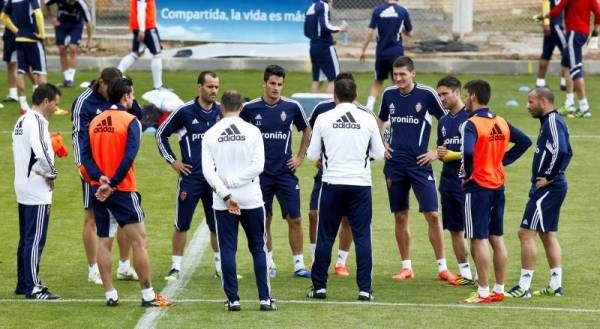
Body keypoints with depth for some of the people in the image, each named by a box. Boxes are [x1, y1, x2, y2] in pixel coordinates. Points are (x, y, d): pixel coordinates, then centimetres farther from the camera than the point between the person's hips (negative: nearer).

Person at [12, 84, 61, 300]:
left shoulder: (22, 121, 15)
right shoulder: (37, 122, -15)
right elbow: (41, 153, -27)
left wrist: (45, 172, 4)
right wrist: (51, 174, -10)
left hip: (23, 188, 10)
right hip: (37, 191, -10)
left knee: (26, 239, 14)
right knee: (35, 240, -7)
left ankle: (23, 284, 20)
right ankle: (33, 288, -6)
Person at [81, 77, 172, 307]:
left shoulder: (95, 122, 8)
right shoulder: (130, 121, -8)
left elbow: (86, 156, 0)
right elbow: (129, 157, -19)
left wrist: (100, 178, -10)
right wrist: (112, 184, -17)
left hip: (99, 190, 6)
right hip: (122, 191, -6)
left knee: (104, 242, 9)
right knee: (139, 241, 0)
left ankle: (110, 295, 9)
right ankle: (148, 295, -1)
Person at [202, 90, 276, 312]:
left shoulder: (210, 135, -1)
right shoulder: (252, 132, -2)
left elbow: (208, 171, -8)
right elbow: (258, 166, -10)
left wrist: (226, 195, -9)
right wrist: (234, 182, -7)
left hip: (223, 202, 0)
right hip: (251, 199, 0)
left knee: (227, 250, 5)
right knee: (258, 248, 8)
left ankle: (232, 299, 2)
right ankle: (265, 298, 5)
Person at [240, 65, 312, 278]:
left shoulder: (292, 107, 0)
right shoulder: (249, 108, -3)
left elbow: (307, 130, 16)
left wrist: (301, 156, 9)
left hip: (285, 171, 0)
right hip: (260, 173, 0)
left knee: (294, 219, -4)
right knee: (264, 220, 6)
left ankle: (298, 264, 3)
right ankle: (269, 263, 17)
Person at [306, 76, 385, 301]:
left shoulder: (323, 119, -2)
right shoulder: (367, 119, 0)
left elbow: (312, 154, 4)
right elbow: (379, 154, 6)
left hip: (332, 183, 0)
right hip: (360, 183, 0)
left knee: (325, 237, 8)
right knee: (362, 237, 2)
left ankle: (319, 286, 12)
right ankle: (365, 289, -2)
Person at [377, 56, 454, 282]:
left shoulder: (427, 94, -7)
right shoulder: (389, 94, 6)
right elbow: (381, 120, 25)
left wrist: (437, 152, -5)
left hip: (419, 163, -4)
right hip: (394, 163, 4)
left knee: (432, 214, -7)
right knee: (400, 217, 6)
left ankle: (442, 267, 0)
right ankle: (406, 267, 15)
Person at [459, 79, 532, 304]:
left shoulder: (472, 124, -15)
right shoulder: (501, 123, 8)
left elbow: (468, 152, -30)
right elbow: (524, 141, 13)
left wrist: (466, 175, -14)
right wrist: (503, 160, 11)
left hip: (478, 186, -7)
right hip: (498, 185, 7)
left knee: (479, 239, -4)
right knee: (497, 239, 12)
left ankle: (483, 293, -3)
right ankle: (499, 290, 15)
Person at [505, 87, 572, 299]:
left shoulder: (552, 122, -16)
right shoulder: (550, 122, 15)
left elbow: (561, 152, -29)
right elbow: (563, 152, 20)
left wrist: (549, 177, -19)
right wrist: (548, 177, 11)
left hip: (547, 188, -11)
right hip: (551, 189, 11)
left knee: (526, 233, -8)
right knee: (548, 235, 15)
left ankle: (524, 287, -6)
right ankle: (556, 285, 19)